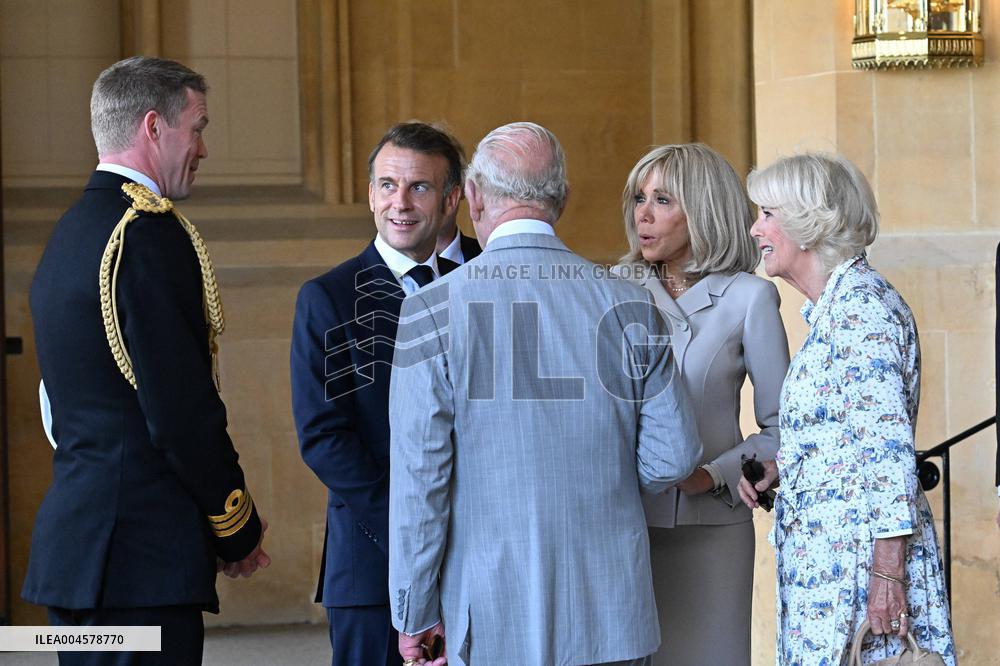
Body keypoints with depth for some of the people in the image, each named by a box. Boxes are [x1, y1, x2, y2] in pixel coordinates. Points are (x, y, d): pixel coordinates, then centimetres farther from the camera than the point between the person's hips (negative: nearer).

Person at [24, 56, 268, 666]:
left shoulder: (71, 232, 18)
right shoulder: (149, 232, -13)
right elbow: (182, 407, -18)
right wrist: (239, 529, -5)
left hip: (75, 541, 10)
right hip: (143, 557, -10)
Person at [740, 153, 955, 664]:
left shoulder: (859, 305, -14)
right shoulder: (831, 306, 16)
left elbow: (888, 442, -20)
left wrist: (887, 570, -23)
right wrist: (777, 464, 7)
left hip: (857, 547, -10)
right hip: (824, 543, 10)